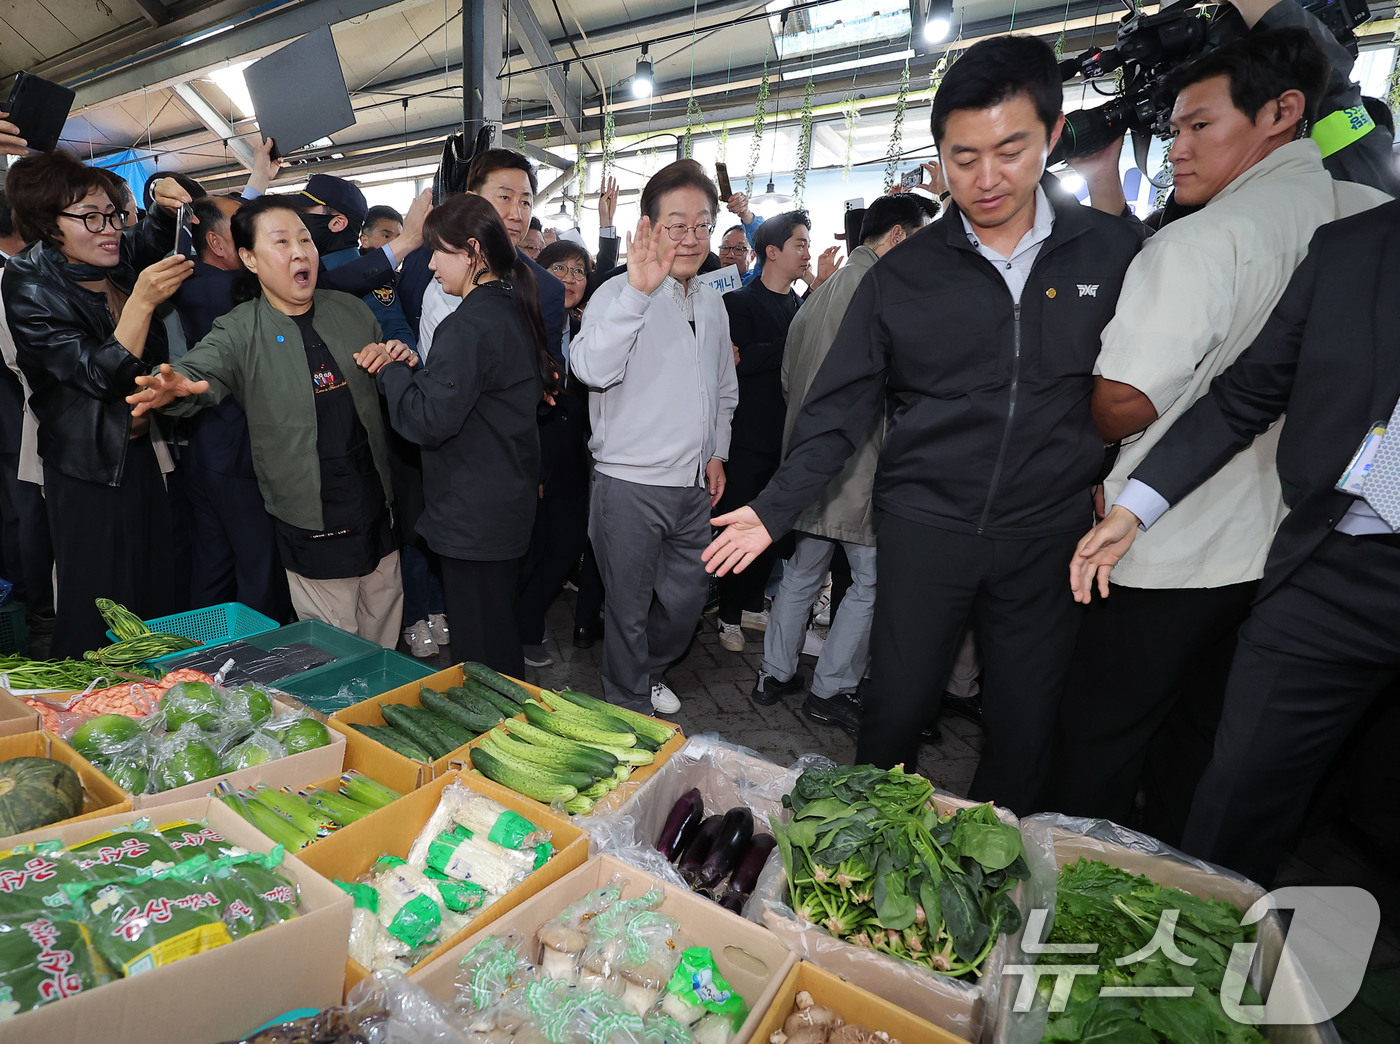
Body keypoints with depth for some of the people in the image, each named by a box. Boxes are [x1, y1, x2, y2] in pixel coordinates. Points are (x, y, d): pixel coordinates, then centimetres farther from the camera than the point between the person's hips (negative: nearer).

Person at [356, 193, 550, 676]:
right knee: (500, 640, 23)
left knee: (480, 657, 3)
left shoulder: (469, 325, -19)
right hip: (509, 505, 10)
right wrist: (414, 366, 4)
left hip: (473, 518, -10)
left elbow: (429, 422, -22)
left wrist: (392, 370, -7)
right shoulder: (514, 310, 11)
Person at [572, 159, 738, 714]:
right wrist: (638, 290, -32)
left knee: (686, 597, 19)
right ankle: (629, 710, 30)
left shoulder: (712, 301, 12)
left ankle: (651, 673, 46)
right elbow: (593, 370, -28)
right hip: (630, 484, -6)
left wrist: (716, 451, 13)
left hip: (695, 486, 6)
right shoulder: (620, 295, -9)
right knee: (629, 609, 8)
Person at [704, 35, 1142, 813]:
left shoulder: (1111, 250, 1)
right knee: (895, 710, 9)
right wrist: (775, 509, -9)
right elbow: (841, 408, -2)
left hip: (1049, 531, 1)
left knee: (1026, 729, 11)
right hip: (925, 524, 0)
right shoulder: (903, 274, -1)